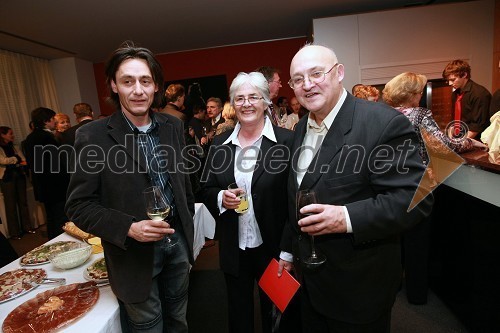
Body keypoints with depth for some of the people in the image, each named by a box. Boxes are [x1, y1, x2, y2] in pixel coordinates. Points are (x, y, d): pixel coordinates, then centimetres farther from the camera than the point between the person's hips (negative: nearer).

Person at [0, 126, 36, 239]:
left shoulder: (15, 147, 12)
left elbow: (23, 160, 2)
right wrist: (16, 159, -5)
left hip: (19, 175, 4)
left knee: (23, 202, 8)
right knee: (11, 204, 1)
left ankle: (27, 226, 17)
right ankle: (14, 232, 8)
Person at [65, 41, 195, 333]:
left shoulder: (173, 126, 0)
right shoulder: (93, 136, -14)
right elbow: (79, 205, -11)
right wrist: (129, 228, -24)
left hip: (178, 241, 4)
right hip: (135, 253, -4)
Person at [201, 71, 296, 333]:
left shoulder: (286, 141, -11)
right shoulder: (220, 143, 2)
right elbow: (206, 188, 8)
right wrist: (220, 198, -14)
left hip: (273, 247, -3)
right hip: (233, 249, 4)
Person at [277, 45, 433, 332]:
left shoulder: (384, 123, -19)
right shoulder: (301, 128, 4)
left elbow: (415, 198, -20)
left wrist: (347, 218, -32)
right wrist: (289, 250, 16)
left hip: (359, 284, -6)